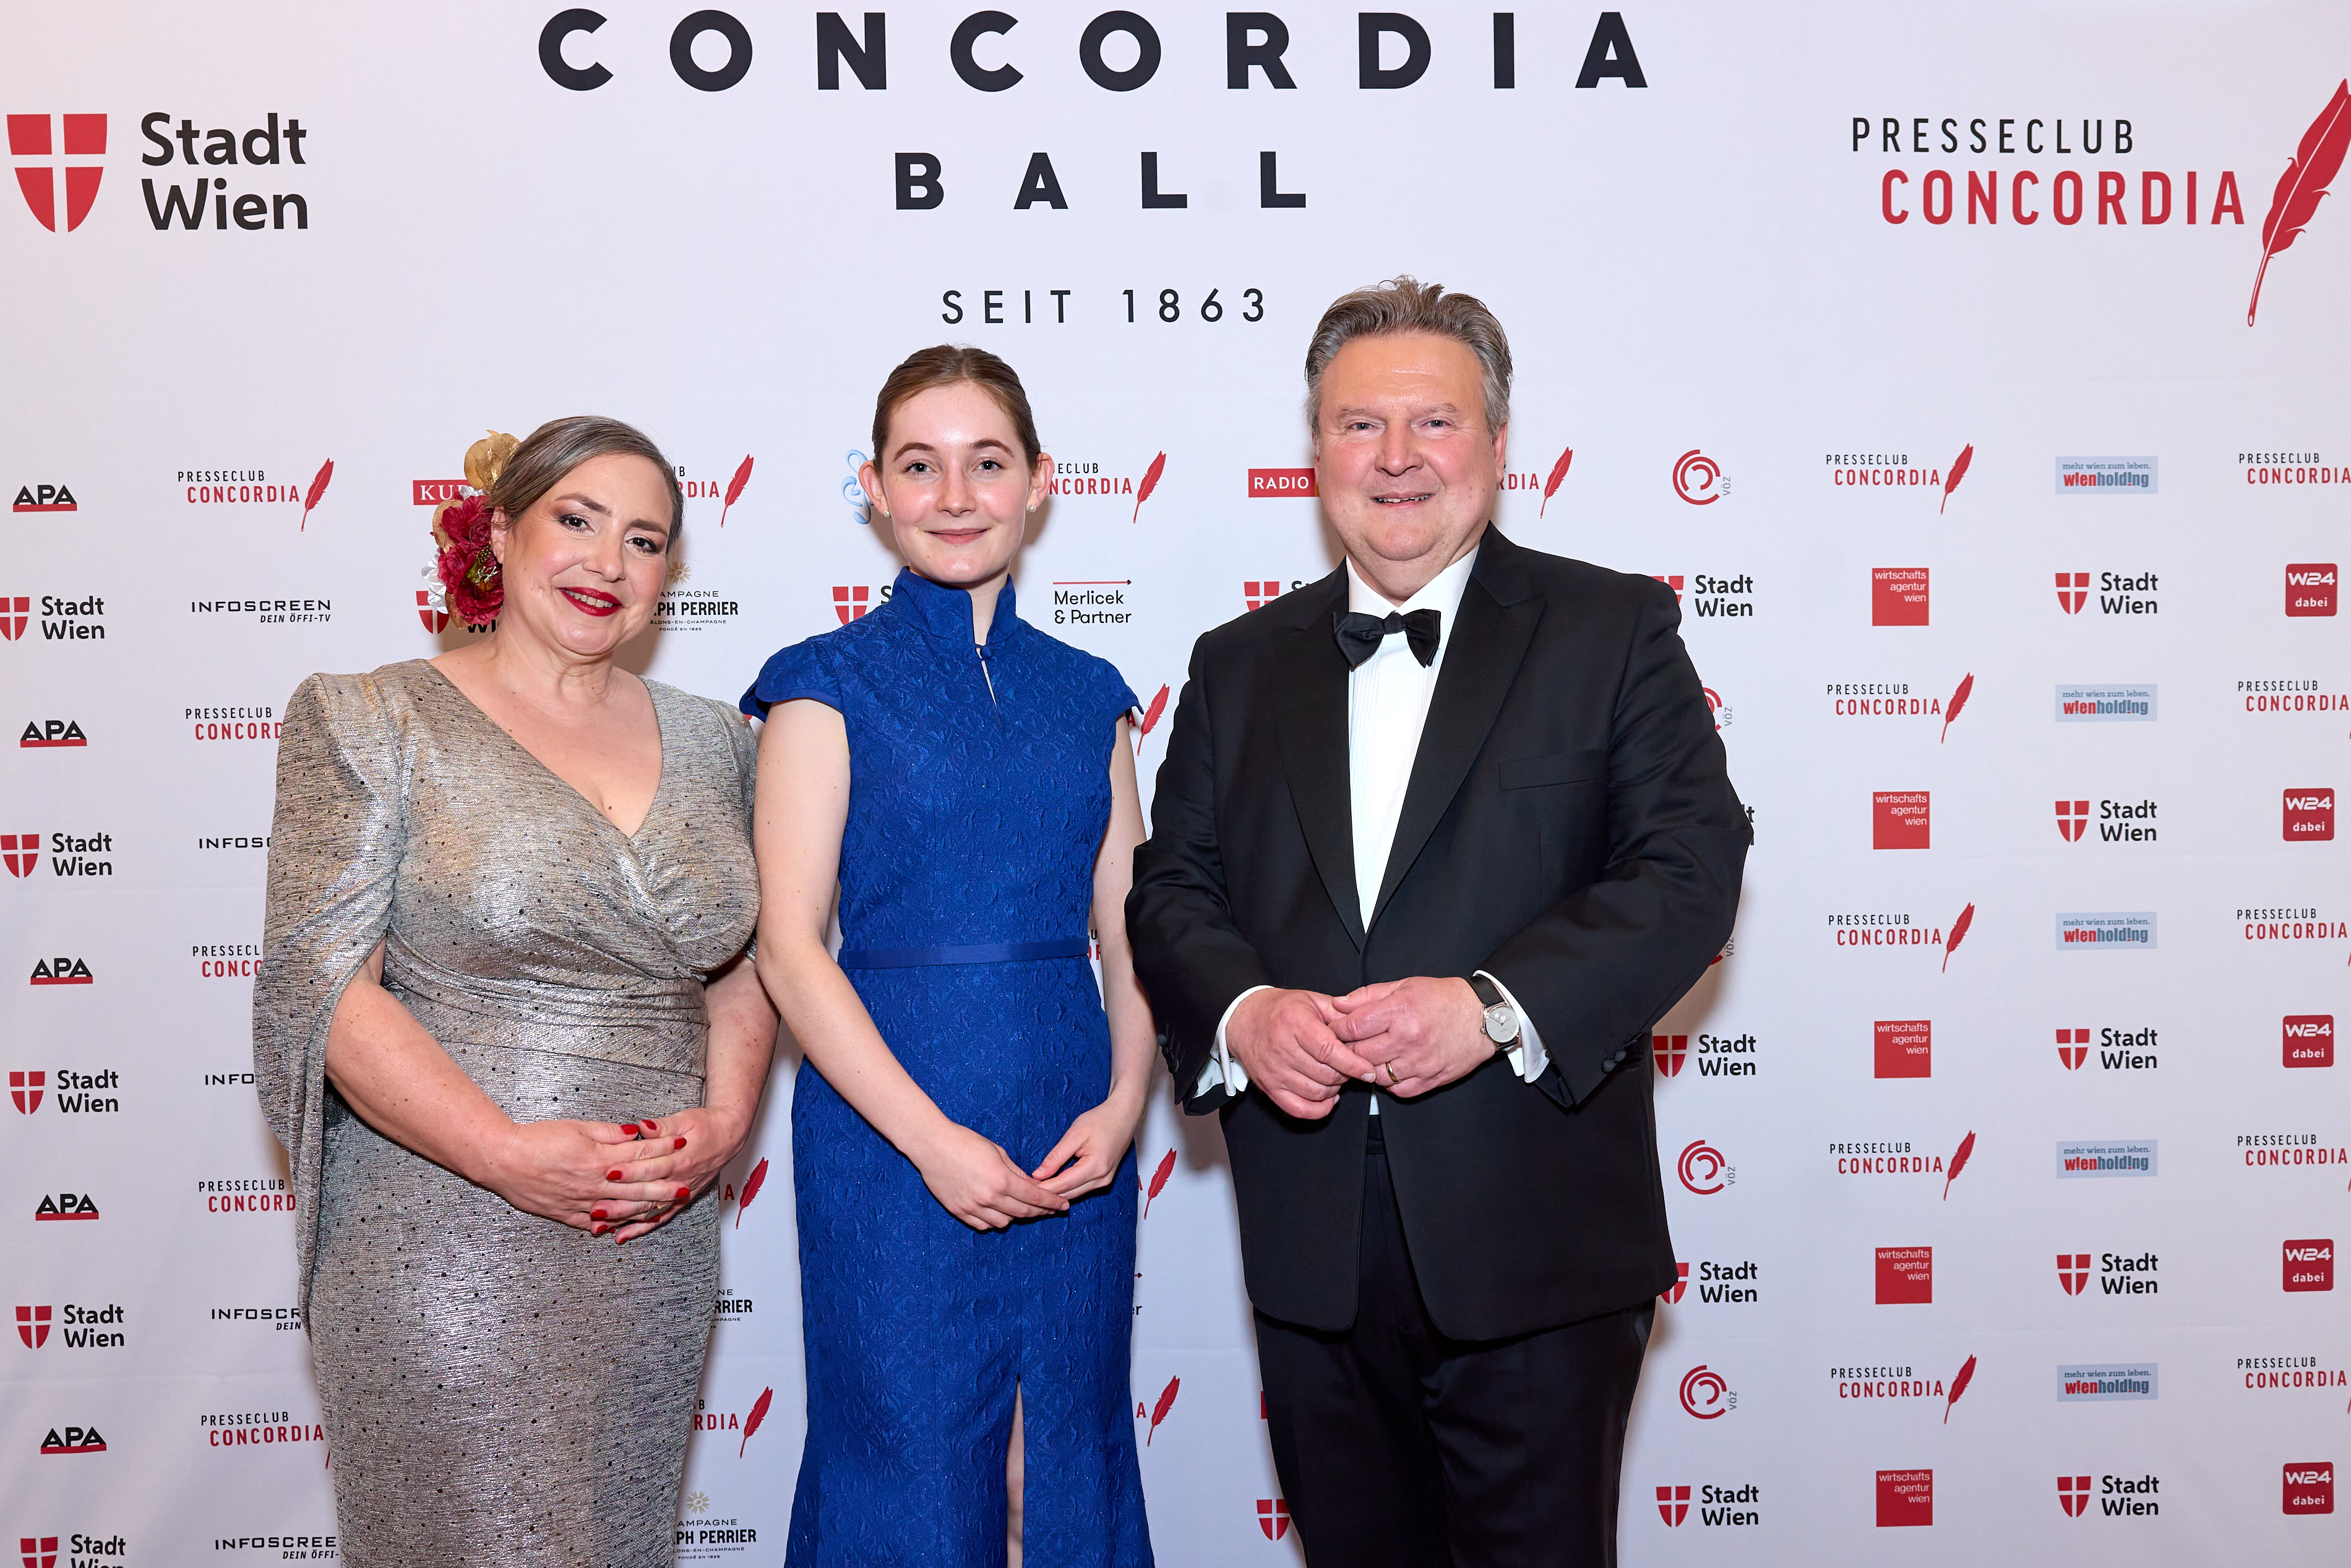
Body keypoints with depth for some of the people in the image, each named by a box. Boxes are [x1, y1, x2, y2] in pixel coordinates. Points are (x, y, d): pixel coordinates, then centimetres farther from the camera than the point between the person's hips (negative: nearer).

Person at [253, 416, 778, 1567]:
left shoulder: (707, 741, 11)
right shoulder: (375, 724, -2)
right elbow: (319, 980, -10)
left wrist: (723, 1121, -5)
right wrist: (508, 1152, -18)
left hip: (654, 1246, 4)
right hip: (444, 1246, -4)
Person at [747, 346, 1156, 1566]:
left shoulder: (1086, 695, 11)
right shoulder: (830, 684, -1)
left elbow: (1129, 929, 10)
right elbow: (789, 945, -7)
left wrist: (1122, 1103, -6)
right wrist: (934, 1137, -13)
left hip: (1079, 1145, 4)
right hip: (891, 1133, -3)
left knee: (1078, 1458, 12)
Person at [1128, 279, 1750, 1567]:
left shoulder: (1613, 629, 1)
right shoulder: (1241, 666, 12)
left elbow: (1689, 869, -8)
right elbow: (1172, 885, 8)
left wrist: (1495, 1008, -21)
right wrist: (1240, 1012, -14)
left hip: (1534, 1236, -3)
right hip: (1311, 1245, 4)